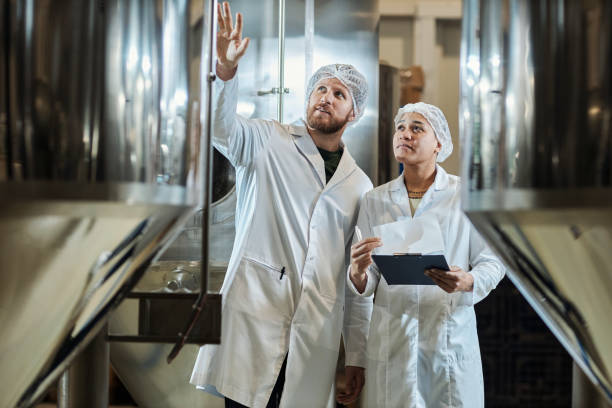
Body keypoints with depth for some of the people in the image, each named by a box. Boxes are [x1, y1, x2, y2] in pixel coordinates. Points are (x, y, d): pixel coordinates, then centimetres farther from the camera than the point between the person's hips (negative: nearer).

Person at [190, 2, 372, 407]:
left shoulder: (359, 185, 16)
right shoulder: (268, 142, 9)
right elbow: (222, 128, -12)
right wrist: (226, 69, -30)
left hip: (316, 339, 3)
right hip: (254, 318, -3)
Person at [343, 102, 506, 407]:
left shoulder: (465, 194, 1)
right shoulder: (374, 200, 7)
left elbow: (492, 262, 1)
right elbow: (366, 286, 5)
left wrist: (468, 282, -21)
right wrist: (358, 274, -18)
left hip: (450, 337, -1)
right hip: (390, 343, 2)